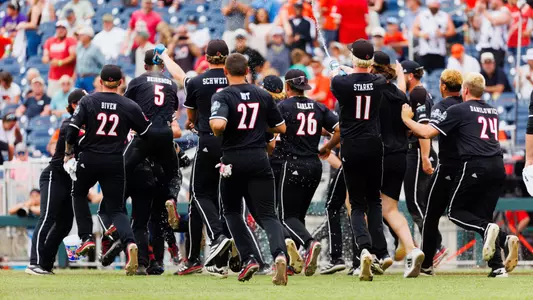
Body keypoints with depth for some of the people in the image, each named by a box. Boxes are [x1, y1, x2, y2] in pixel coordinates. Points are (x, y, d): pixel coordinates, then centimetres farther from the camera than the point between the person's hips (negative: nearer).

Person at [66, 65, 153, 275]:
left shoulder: (88, 101, -4)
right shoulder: (130, 106, -2)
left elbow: (73, 129, -8)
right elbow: (147, 133, 4)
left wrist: (68, 152, 7)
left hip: (90, 159, -1)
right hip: (115, 162, 1)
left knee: (79, 194, 27)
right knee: (116, 208, 6)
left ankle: (86, 238, 14)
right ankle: (130, 243, -21)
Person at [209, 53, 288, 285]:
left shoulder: (222, 96, -7)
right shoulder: (263, 96, 7)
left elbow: (218, 125, -24)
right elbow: (281, 128, 13)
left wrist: (216, 133, -2)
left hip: (233, 161, -2)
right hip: (259, 160, 2)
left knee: (232, 211, 20)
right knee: (267, 215, 1)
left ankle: (248, 258, 6)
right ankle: (279, 253, -28)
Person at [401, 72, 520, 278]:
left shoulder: (459, 110, 1)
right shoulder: (493, 112, 20)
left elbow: (427, 132, -1)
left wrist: (406, 119, 16)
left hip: (475, 166, -6)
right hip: (498, 167, 6)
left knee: (455, 212, 9)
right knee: (482, 215, 12)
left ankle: (487, 229, -21)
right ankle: (497, 266, -7)